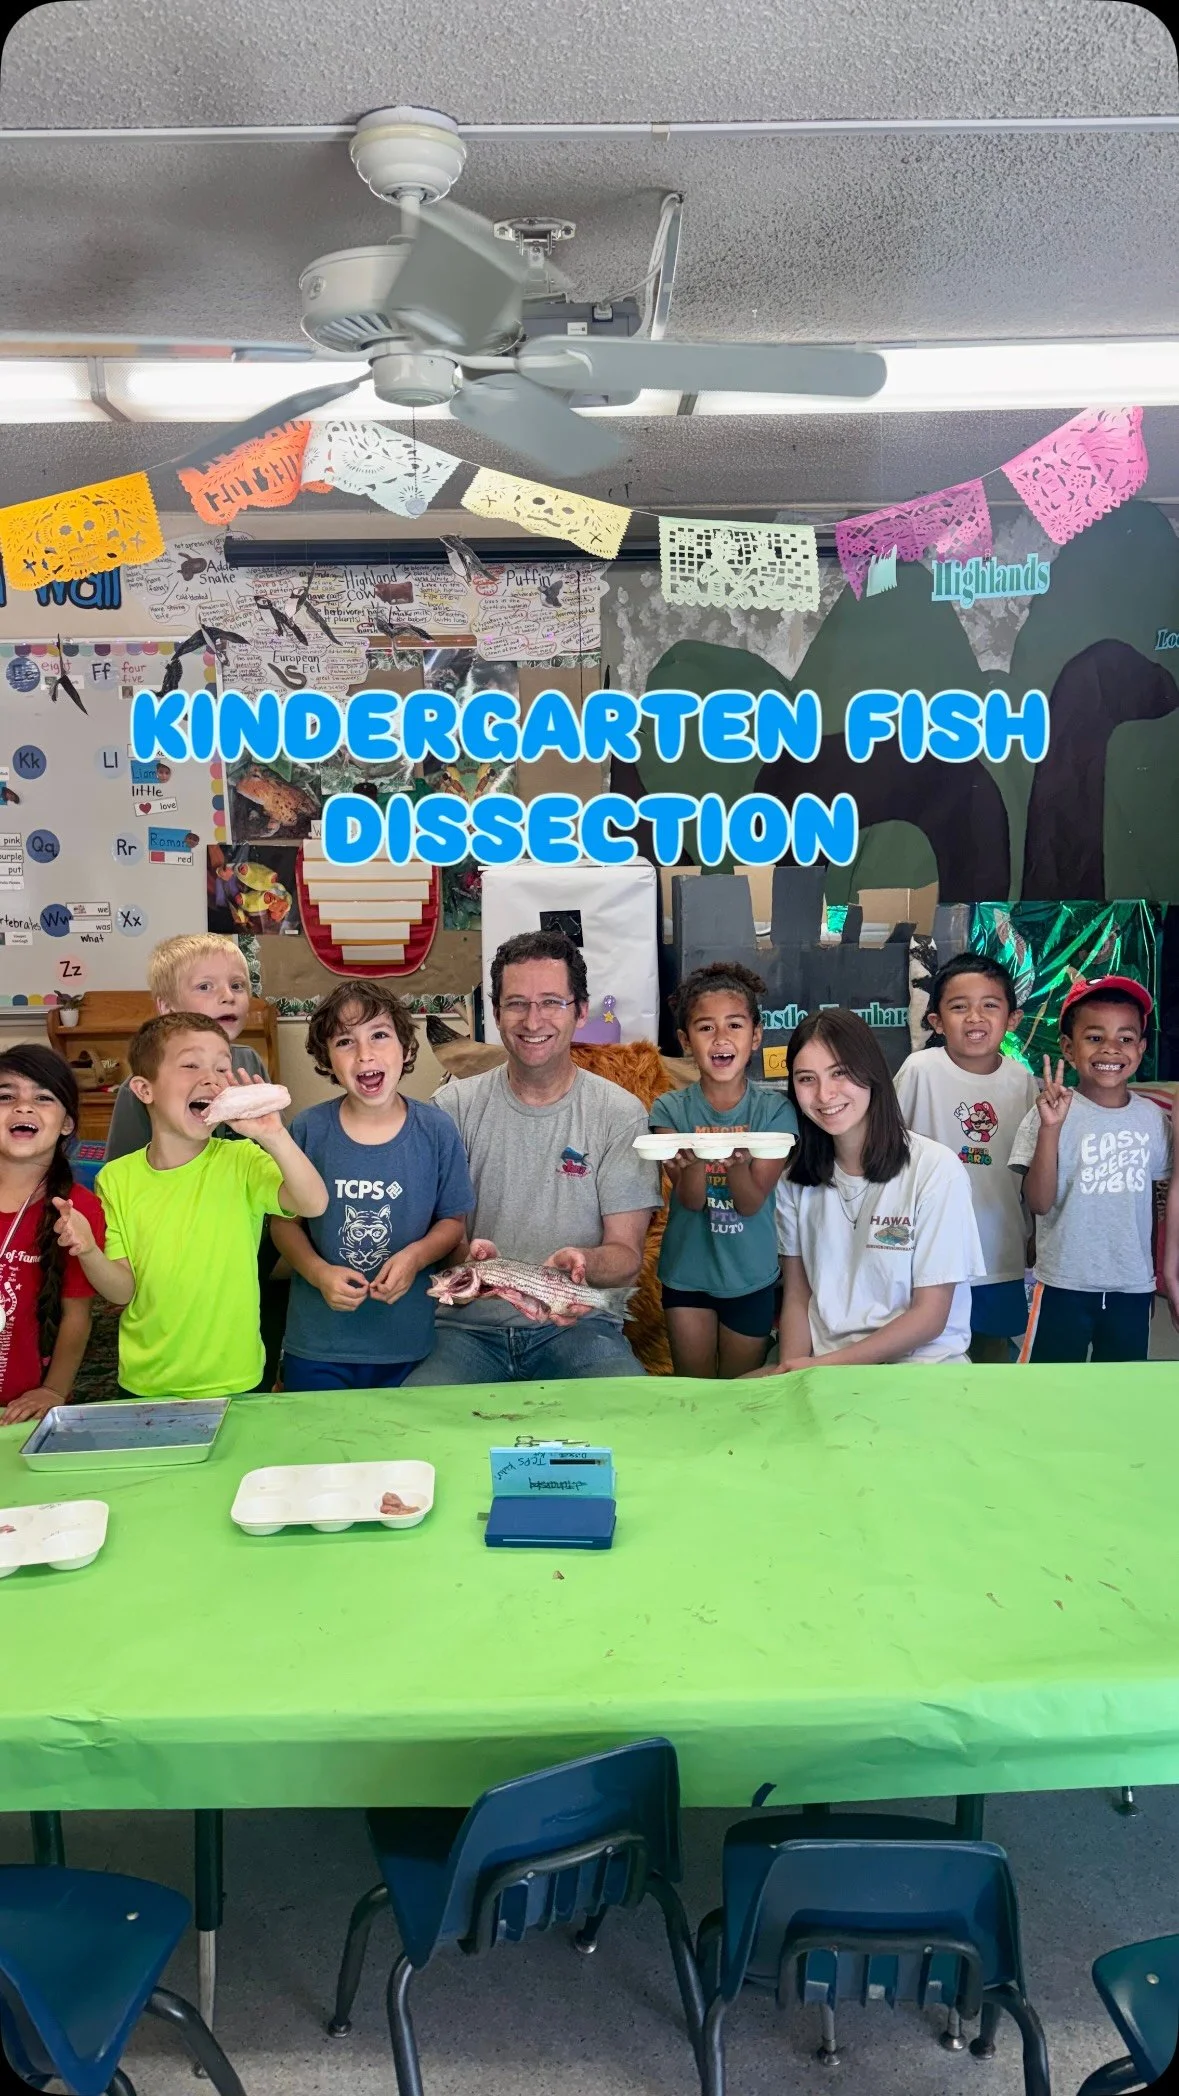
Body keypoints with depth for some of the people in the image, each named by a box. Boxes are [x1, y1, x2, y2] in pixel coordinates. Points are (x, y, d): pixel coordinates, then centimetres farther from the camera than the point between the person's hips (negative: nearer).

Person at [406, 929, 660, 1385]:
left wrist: (583, 1262, -25)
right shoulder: (454, 1106, 4)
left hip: (580, 1324, 0)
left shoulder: (621, 1114, 2)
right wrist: (465, 1254, -23)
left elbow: (627, 1253, -1)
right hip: (467, 1323, 0)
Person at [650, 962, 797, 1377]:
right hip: (686, 1274, 0)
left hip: (752, 1277, 0)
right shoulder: (670, 1109, -9)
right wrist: (694, 1161, -39)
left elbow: (751, 1202, -16)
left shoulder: (775, 1109, -10)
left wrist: (736, 1160, -38)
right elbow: (690, 1200, -17)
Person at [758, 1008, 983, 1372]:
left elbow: (930, 1315, -9)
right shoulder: (797, 1176, 5)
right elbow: (797, 1295, 7)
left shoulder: (936, 1168, -11)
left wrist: (822, 1366, -14)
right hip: (818, 1364, 3)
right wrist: (792, 1370, -12)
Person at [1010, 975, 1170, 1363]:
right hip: (1065, 1284, -4)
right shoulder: (1054, 1112, -14)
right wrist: (1050, 1128, -31)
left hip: (1134, 1286, 4)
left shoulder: (1153, 1118, 0)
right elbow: (1039, 1202, -20)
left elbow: (1156, 1199, 12)